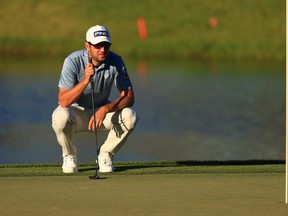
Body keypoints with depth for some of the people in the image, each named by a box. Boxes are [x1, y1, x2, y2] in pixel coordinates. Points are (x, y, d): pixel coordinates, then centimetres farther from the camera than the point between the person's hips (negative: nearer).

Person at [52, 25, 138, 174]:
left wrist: (105, 109, -34)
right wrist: (86, 79, -44)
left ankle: (105, 155, -1)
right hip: (75, 111, -3)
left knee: (130, 117, -26)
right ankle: (69, 156, -7)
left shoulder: (115, 61, -15)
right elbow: (64, 101, -30)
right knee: (61, 116, -37)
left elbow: (129, 97, -17)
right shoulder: (73, 61, -23)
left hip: (101, 111, 3)